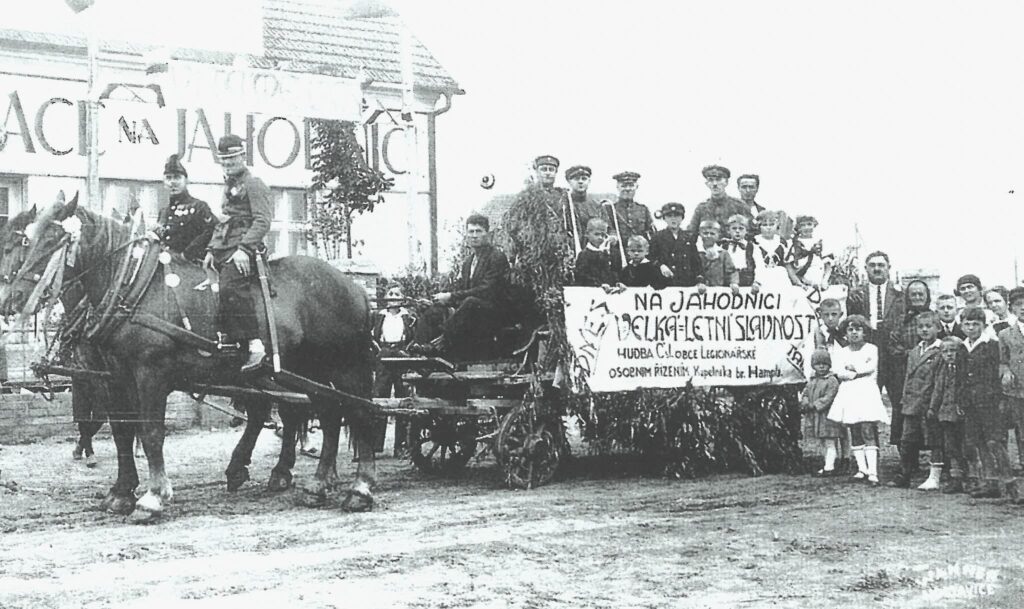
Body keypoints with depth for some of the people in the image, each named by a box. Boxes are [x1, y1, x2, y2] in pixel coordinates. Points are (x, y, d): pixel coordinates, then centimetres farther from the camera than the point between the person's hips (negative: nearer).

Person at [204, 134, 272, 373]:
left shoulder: (253, 185, -2)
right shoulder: (229, 187, 26)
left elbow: (262, 221, -13)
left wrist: (244, 248, -24)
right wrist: (211, 249, 18)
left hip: (243, 252, -10)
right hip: (223, 251, 10)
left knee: (231, 287, -31)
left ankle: (255, 344, -33)